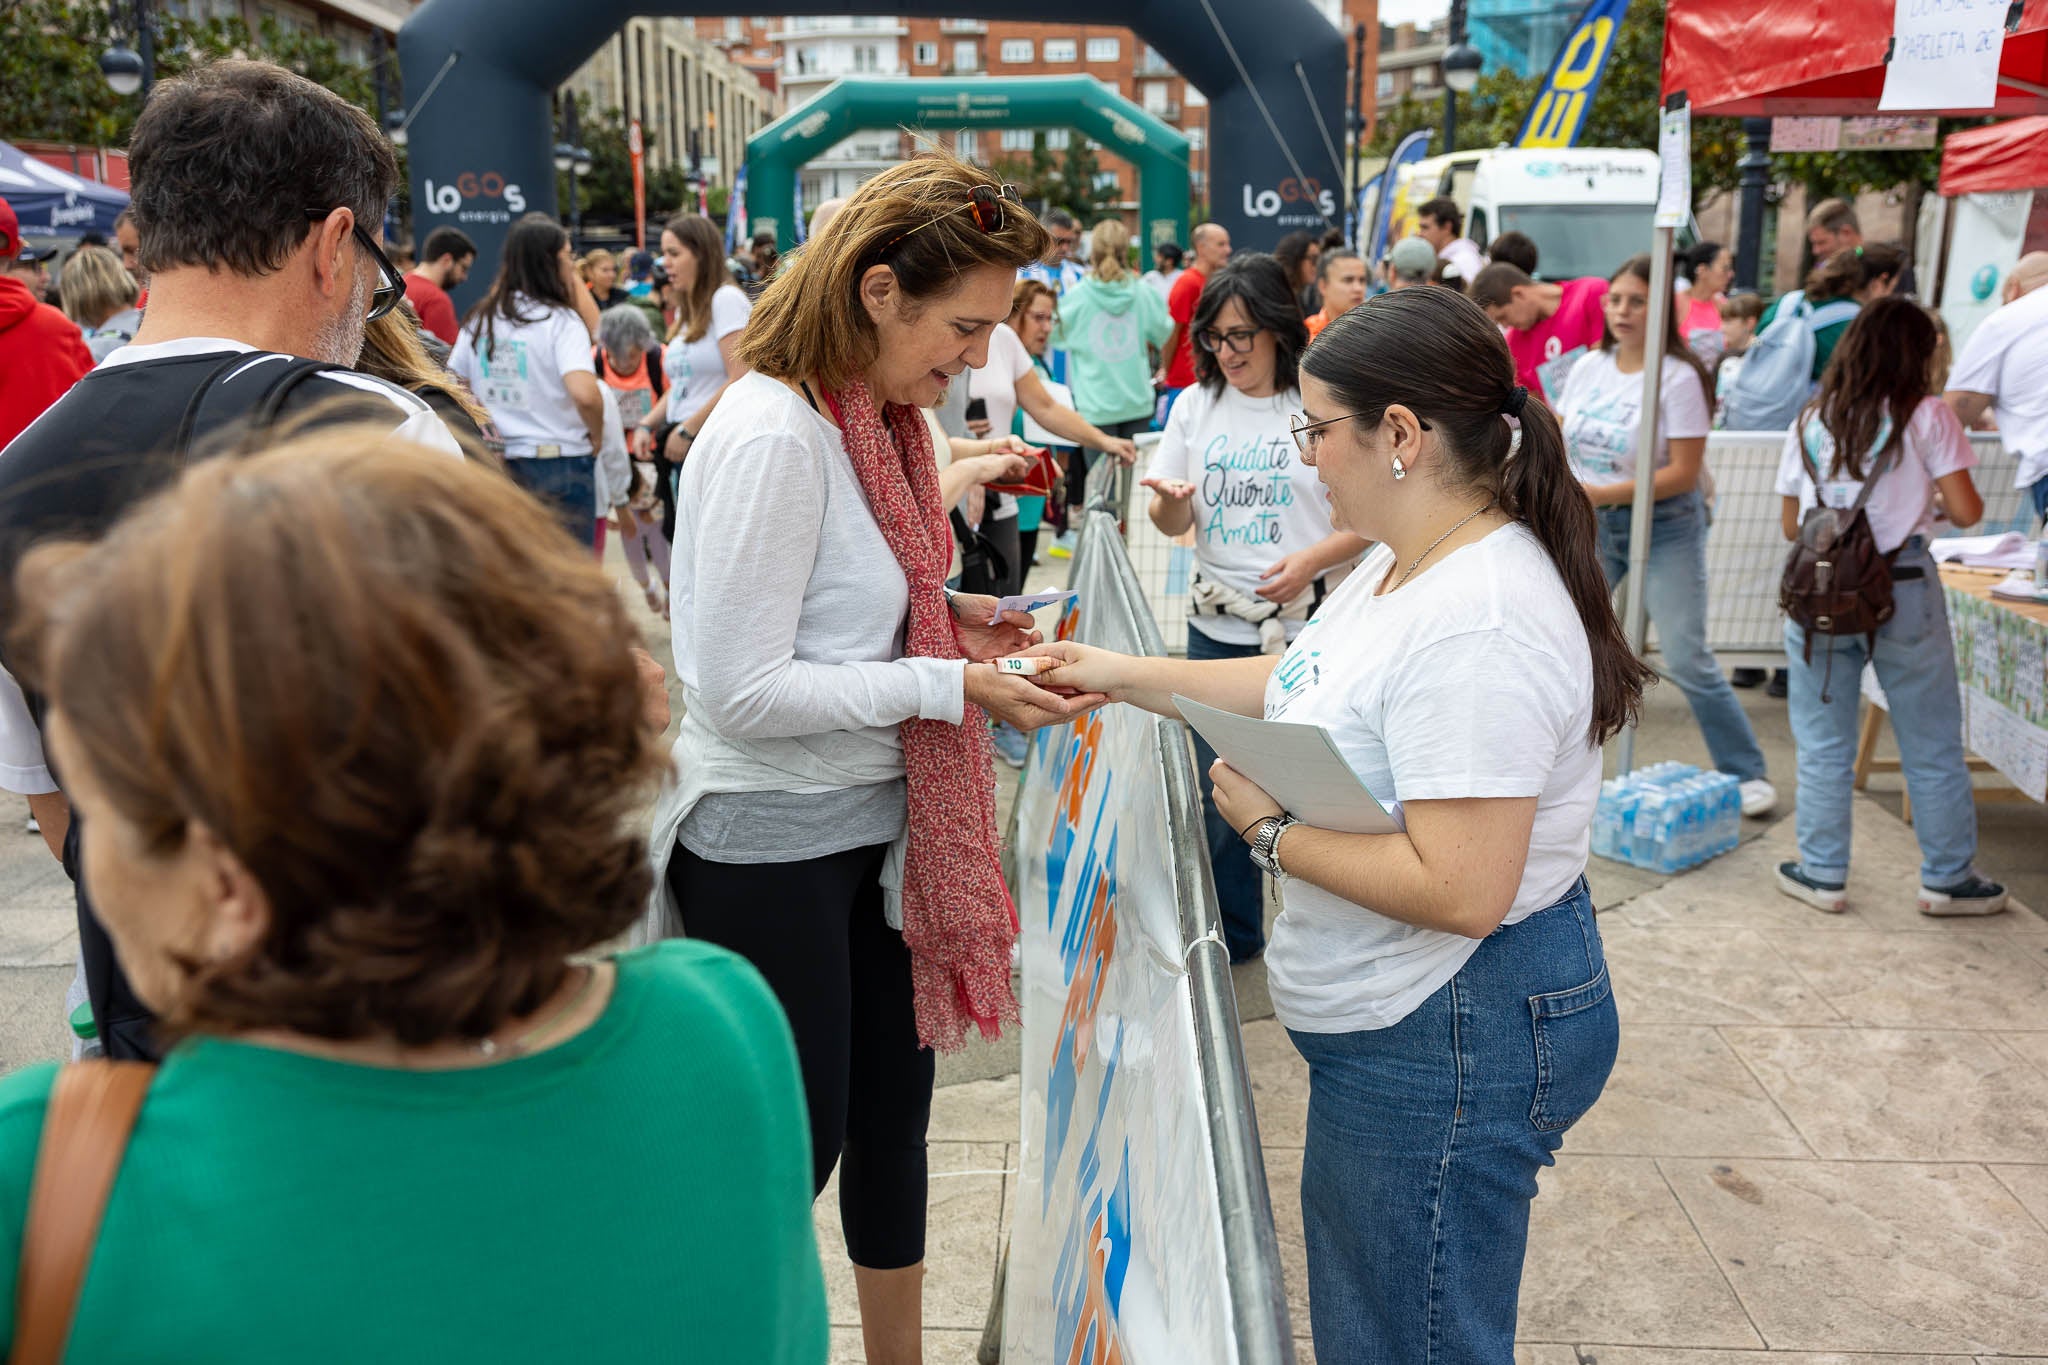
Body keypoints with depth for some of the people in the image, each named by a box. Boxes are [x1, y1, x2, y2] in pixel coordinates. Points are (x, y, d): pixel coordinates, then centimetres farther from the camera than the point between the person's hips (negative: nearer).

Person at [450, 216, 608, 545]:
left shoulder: (479, 319, 7)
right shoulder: (561, 320, -12)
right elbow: (584, 394, -26)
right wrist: (597, 434, -9)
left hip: (499, 465, 6)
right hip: (561, 464, -5)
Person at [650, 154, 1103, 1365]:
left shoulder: (878, 419, 6)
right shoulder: (770, 436, -22)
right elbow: (740, 691, -24)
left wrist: (949, 620, -1)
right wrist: (949, 687, -21)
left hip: (878, 818, 9)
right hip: (773, 842, -8)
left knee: (893, 1108, 19)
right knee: (795, 1141, 8)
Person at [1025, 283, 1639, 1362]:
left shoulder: (1478, 625, -29)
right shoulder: (1404, 564, 5)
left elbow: (1460, 892, -32)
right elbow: (1302, 684, 15)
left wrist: (1272, 830, -20)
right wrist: (1127, 676, 11)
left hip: (1452, 1041, -10)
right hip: (1397, 1020, 10)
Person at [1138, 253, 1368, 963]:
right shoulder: (1196, 406, 7)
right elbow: (1173, 523, 8)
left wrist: (1311, 559, -19)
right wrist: (1169, 500, -15)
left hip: (1303, 626, -4)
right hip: (1216, 625, 4)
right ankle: (1233, 935, 29)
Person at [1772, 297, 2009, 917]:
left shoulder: (1811, 422, 7)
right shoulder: (1928, 417, -2)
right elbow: (1966, 512, -4)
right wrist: (1928, 502, 16)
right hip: (1902, 589, -2)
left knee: (1823, 744, 11)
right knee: (1932, 747, 11)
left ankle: (1822, 874, 17)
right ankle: (1947, 878, 21)